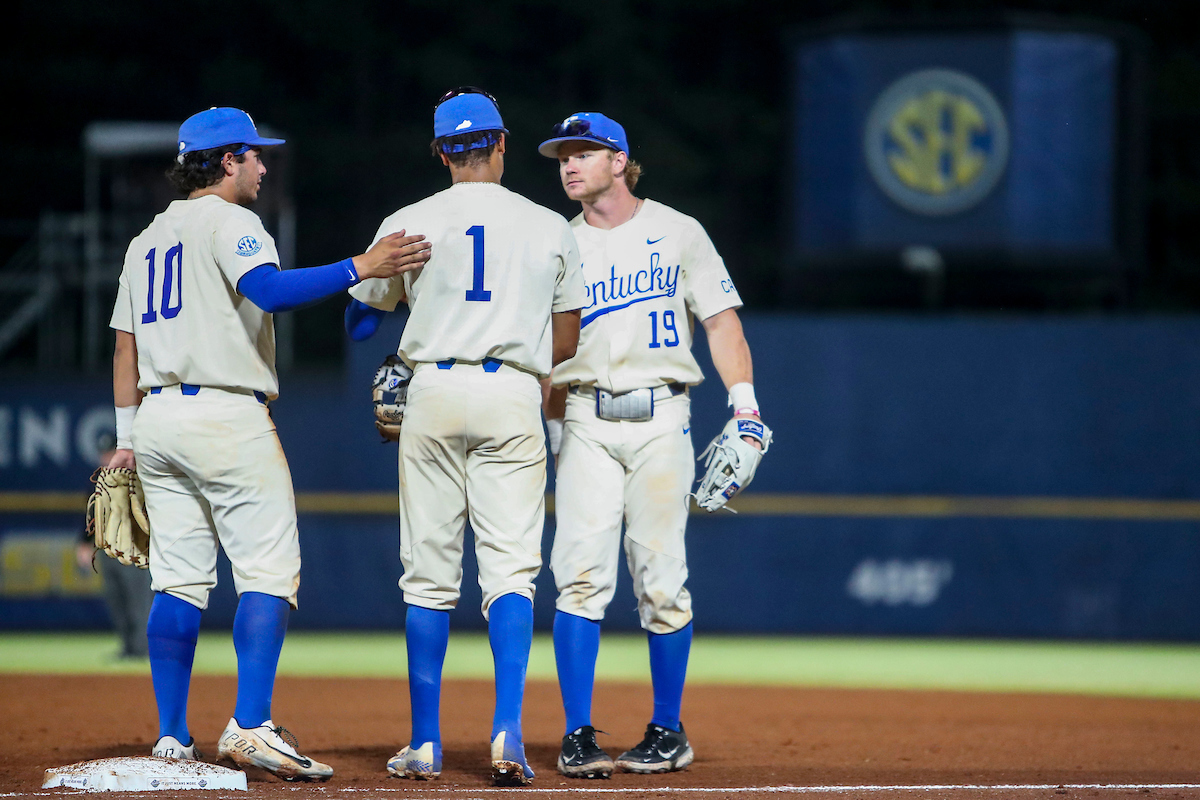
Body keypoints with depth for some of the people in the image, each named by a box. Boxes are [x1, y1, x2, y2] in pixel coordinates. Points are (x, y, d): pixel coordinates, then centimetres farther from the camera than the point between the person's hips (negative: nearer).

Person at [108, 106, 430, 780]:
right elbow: (270, 291, -25)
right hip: (227, 416, -8)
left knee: (181, 583, 9)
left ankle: (172, 737, 6)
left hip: (157, 417, 8)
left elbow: (126, 349, 19)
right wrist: (361, 268, -27)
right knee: (270, 573, -9)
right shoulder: (228, 221, -5)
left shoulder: (147, 240, 20)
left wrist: (127, 439, 21)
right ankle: (251, 726, -21)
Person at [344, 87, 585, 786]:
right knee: (510, 569, -3)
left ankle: (426, 746, 8)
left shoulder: (409, 224, 3)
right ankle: (509, 733, -20)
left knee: (430, 576, 6)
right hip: (515, 399, 0)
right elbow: (567, 339, 14)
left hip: (434, 393, 0)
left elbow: (360, 321, 13)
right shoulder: (550, 228, 7)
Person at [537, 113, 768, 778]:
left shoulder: (677, 233, 9)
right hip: (584, 422, 1)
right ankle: (578, 736, -8)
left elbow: (721, 321, 5)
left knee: (661, 580, -3)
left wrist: (744, 401, -7)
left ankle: (668, 730, 9)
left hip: (660, 417, -1)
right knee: (581, 576, -10)